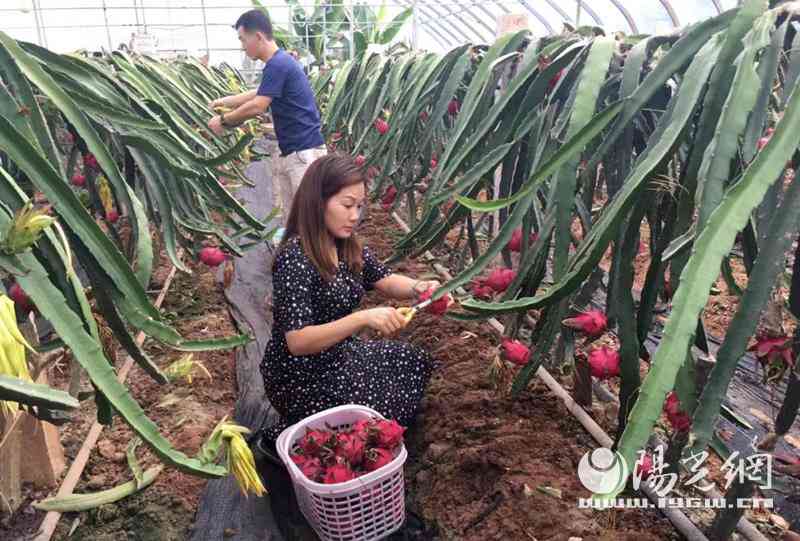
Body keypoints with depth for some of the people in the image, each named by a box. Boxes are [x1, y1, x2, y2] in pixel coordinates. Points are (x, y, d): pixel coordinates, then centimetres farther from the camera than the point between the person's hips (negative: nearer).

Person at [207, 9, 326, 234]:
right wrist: (224, 101, 28)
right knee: (286, 208, 16)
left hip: (305, 151, -10)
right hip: (288, 150, 10)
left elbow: (257, 106, -18)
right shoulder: (278, 62, 14)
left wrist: (223, 120, -5)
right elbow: (258, 94, 30)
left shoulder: (278, 65, -16)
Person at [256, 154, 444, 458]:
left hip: (338, 354, 9)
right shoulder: (294, 257, -28)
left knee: (416, 362, 16)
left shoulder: (347, 245, -4)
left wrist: (417, 288, -18)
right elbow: (297, 342, -33)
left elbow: (386, 281, 5)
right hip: (300, 375, -8)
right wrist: (363, 318, -41)